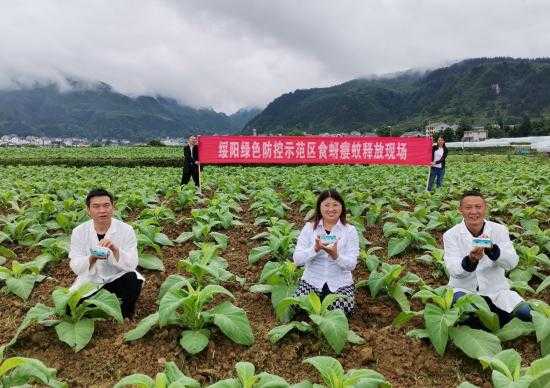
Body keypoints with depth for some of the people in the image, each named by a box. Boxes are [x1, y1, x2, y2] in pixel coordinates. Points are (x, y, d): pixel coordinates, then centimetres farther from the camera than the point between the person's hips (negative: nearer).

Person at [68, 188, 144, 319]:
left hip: (117, 278, -1)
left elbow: (132, 264, -17)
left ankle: (126, 319, -3)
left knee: (133, 279, -32)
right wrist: (92, 258, -33)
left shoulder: (126, 230, -12)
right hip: (89, 281, 2)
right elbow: (75, 267, -11)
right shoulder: (79, 232, -7)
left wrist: (115, 250, -36)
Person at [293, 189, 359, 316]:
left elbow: (351, 265, -11)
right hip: (311, 281, 1)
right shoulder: (309, 227, -3)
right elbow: (297, 259, -10)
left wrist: (335, 255, -32)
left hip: (340, 283, 0)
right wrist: (315, 249, -28)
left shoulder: (350, 230, -4)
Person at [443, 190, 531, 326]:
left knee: (525, 314, -19)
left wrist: (492, 249, -34)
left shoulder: (499, 230, -1)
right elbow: (453, 270, -16)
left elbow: (512, 263, -13)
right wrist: (470, 261, -38)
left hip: (496, 290, 2)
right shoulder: (451, 235, -6)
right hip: (464, 289, -2)